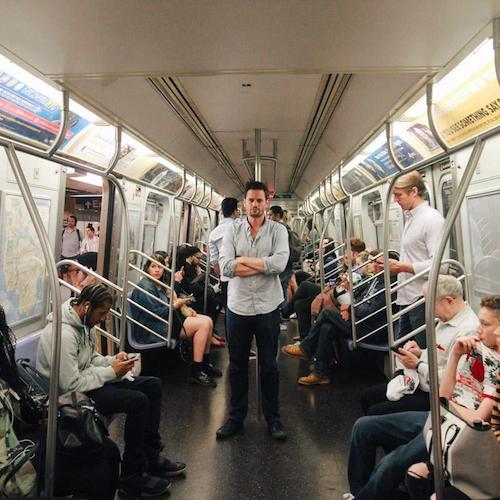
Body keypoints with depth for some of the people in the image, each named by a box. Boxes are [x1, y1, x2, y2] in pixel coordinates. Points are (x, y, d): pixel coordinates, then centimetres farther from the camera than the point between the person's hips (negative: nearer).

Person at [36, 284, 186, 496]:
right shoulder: (64, 333, -27)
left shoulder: (85, 322, 2)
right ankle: (132, 474, -5)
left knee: (153, 385, 3)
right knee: (138, 401, -24)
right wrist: (112, 371, -19)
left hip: (85, 379, 10)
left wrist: (114, 360, -6)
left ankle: (151, 457, 12)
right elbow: (71, 385, -27)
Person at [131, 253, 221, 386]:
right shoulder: (145, 287, -15)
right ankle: (196, 372, -16)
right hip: (153, 329, -10)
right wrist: (176, 305, -11)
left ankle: (205, 363, 11)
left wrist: (184, 307, 4)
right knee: (203, 324, -20)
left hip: (167, 318, 10)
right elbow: (155, 313, -22)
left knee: (208, 321, 0)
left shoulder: (158, 284, 17)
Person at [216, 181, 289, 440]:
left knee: (269, 365, 12)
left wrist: (243, 259, -12)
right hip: (238, 306, 2)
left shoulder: (278, 230, -1)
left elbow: (279, 263, -18)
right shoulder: (233, 231, 2)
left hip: (268, 307, -1)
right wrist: (264, 265, -13)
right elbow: (226, 267, -12)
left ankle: (273, 418, 30)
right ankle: (236, 416, 32)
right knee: (237, 365, 14)